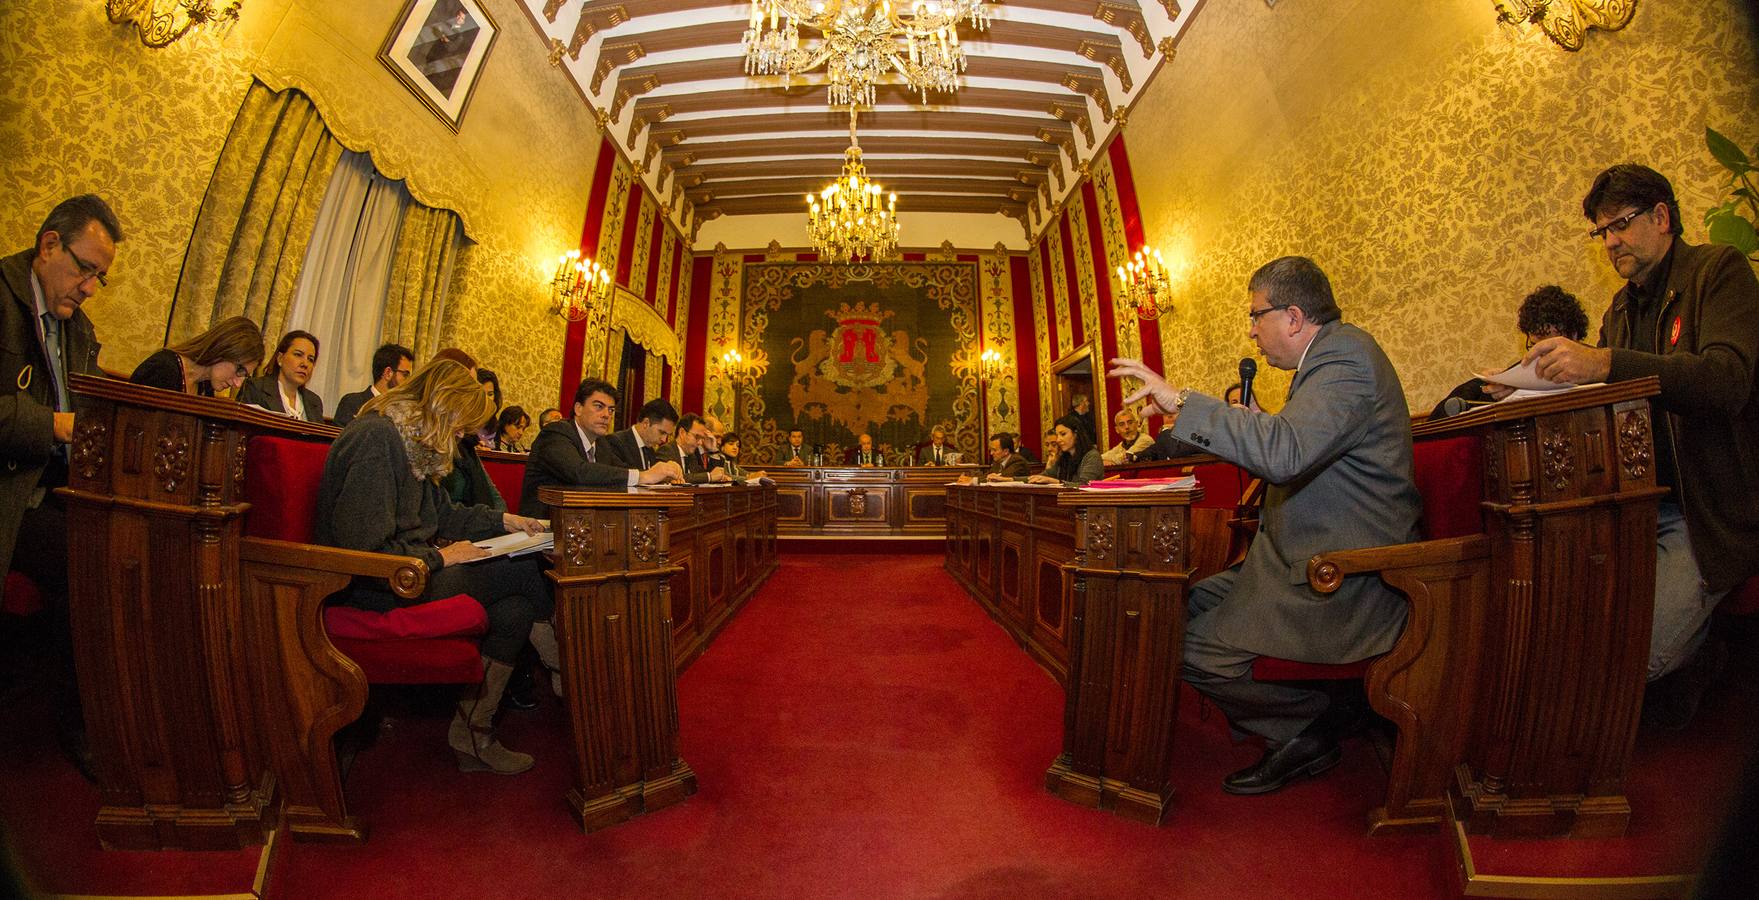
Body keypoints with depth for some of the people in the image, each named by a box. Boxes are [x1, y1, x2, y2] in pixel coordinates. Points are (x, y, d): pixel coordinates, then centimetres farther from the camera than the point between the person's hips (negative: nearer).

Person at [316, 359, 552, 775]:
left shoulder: (410, 441, 13)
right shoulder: (376, 437, -19)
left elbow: (441, 513, 24)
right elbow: (360, 549, -25)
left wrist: (504, 521, 18)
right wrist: (441, 557, -15)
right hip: (379, 589, -10)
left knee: (514, 609, -9)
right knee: (524, 571, -14)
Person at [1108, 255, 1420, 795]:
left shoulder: (1346, 358, -19)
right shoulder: (1333, 356, 14)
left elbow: (1284, 452, -37)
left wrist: (1183, 402, -32)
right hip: (1308, 561, 10)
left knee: (1196, 651, -15)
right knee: (1185, 608, 8)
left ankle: (1313, 728, 10)